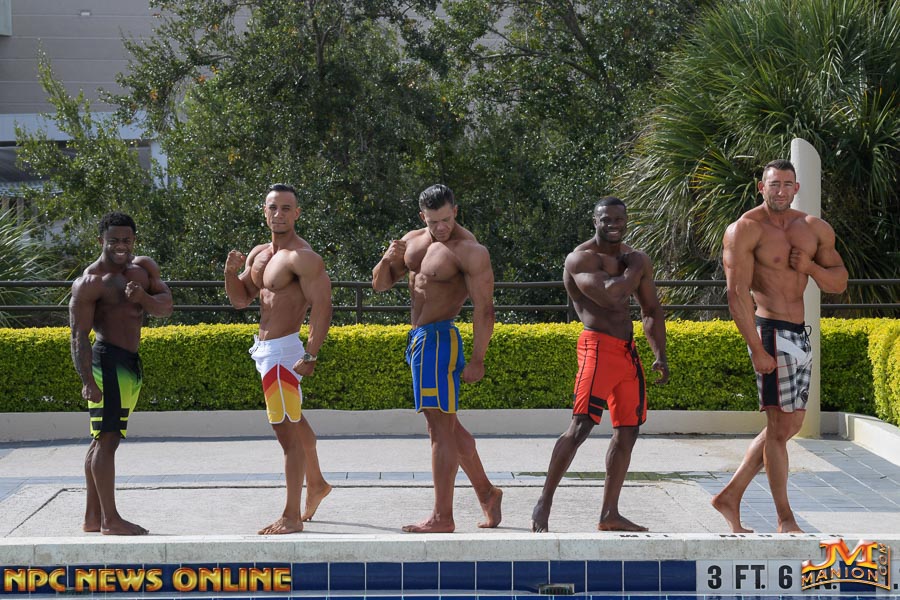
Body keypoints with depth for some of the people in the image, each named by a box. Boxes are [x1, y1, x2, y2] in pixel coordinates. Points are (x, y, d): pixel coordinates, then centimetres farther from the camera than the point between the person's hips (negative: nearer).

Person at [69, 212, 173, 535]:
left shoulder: (144, 268, 11)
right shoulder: (90, 283, -11)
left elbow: (166, 307, 5)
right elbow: (79, 335, -16)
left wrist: (143, 297, -16)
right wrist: (87, 380, -25)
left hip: (130, 363, 8)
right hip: (107, 360, -8)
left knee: (103, 440, 12)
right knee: (107, 438, -9)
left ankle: (92, 517, 18)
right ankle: (110, 520, -9)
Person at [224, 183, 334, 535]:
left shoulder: (302, 257, -17)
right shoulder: (258, 254, 11)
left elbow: (322, 306, -23)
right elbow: (240, 300, 13)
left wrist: (310, 356, -27)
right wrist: (231, 272, -7)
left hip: (283, 350, -10)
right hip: (265, 348, 10)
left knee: (286, 429, -8)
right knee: (293, 421, 25)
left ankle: (292, 517, -4)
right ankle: (316, 485, 44)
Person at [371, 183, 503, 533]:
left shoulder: (470, 251, -14)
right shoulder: (413, 241, 11)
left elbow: (484, 309, -16)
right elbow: (379, 285, 16)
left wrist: (477, 360, -20)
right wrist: (388, 260, -7)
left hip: (439, 338, -9)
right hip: (419, 337, 9)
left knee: (440, 428, -7)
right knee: (447, 425, 16)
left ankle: (442, 518, -4)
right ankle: (486, 492, 30)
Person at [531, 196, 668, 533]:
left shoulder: (637, 259, 16)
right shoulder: (581, 258, -8)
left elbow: (651, 311, 22)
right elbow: (607, 296, -24)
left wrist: (660, 356, 14)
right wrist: (632, 271, -8)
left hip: (628, 351, 8)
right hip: (598, 345, -8)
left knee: (627, 432, 8)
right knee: (581, 426, -16)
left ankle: (610, 514, 15)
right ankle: (544, 503, -11)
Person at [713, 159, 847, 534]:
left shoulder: (815, 229, 11)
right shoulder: (746, 229, -9)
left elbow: (839, 283, 14)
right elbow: (737, 293, -15)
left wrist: (810, 267, -8)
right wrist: (756, 349, -22)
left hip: (801, 334, 8)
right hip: (772, 333, -8)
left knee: (791, 425, 12)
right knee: (780, 425, -6)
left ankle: (730, 496, 20)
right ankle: (785, 519, 2)